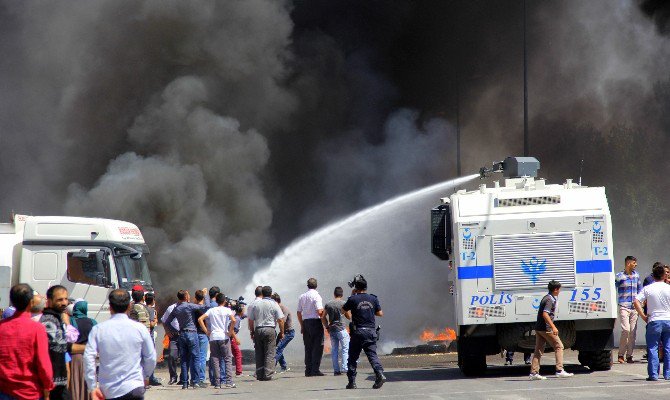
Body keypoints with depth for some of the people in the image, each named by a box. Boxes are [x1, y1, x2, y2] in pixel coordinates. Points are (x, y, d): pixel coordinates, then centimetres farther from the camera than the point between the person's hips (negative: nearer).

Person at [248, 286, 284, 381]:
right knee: (270, 353, -2)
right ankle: (267, 375, -9)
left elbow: (250, 319, 8)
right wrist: (282, 332, 6)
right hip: (270, 329, -3)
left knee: (259, 353, 8)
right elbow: (280, 320, -4)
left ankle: (259, 375, 7)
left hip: (258, 329, 3)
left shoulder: (255, 303, 7)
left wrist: (252, 332, 17)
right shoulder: (274, 304, -1)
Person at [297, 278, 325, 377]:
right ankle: (315, 369, -9)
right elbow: (319, 312, -17)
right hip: (315, 322, -6)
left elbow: (298, 312, 14)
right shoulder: (316, 296, -9)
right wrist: (324, 312, 6)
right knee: (318, 347, -3)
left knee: (308, 347, 10)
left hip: (305, 322, 6)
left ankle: (308, 370, 9)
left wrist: (302, 325, 22)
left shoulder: (302, 297, 10)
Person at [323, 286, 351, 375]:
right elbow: (349, 316, -1)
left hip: (332, 329, 4)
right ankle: (344, 368, -10)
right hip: (341, 329, -4)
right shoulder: (343, 303, -6)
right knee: (345, 348, 0)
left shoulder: (328, 304, 7)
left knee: (334, 350, 8)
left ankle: (336, 370, 7)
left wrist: (327, 327, 18)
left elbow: (323, 317, 10)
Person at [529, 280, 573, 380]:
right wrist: (553, 327, -29)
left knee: (538, 350, 7)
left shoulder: (546, 298, 16)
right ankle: (559, 370, -4)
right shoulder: (550, 300, -14)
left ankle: (534, 372, 3)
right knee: (559, 346, -1)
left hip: (538, 327, 9)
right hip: (546, 328, -9)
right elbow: (545, 314, -25)